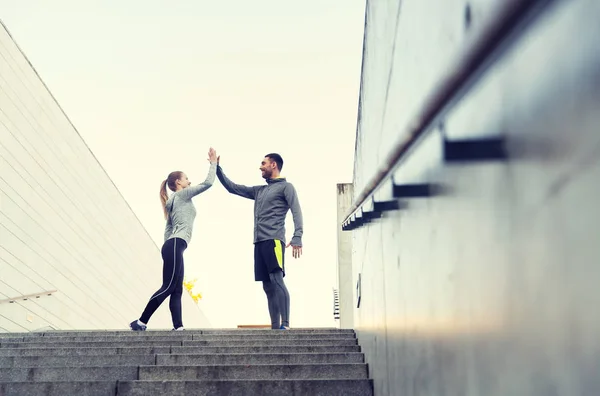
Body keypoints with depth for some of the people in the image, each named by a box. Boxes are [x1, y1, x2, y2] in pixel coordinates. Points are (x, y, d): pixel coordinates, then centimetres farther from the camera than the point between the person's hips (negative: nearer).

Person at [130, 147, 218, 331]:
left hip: (172, 246, 10)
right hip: (175, 246, -10)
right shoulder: (182, 194, 2)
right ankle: (140, 322, -14)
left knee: (176, 290, 1)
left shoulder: (174, 201, 26)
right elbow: (208, 183, -5)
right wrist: (213, 163, 6)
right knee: (168, 287, -13)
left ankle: (178, 327, -6)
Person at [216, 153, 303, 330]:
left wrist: (297, 237, -22)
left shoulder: (286, 187, 5)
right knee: (268, 286, 2)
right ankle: (275, 327, 0)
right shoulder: (259, 191, 26)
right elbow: (232, 187, 32)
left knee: (277, 280, -19)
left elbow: (296, 211, -8)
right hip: (259, 242, 7)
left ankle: (285, 325, -28)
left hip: (274, 241, -7)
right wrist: (217, 167, 27)